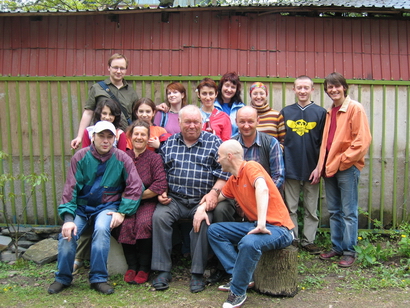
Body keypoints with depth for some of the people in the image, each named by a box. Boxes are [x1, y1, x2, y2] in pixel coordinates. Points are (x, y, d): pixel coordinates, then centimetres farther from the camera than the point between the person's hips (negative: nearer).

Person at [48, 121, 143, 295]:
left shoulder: (121, 159, -5)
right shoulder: (81, 157, -4)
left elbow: (135, 187, -6)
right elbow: (70, 188, -7)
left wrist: (122, 212, -12)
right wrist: (68, 218, -16)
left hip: (107, 207, -1)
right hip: (81, 206, 1)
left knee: (101, 229, -31)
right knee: (67, 233, -21)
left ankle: (98, 278, -15)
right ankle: (63, 278, 5)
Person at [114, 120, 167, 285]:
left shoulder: (154, 158, -2)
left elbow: (160, 186, -12)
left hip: (148, 202, -2)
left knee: (144, 223, -30)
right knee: (125, 224, -26)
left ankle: (144, 268, -9)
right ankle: (131, 266, -5)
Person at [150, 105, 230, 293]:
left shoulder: (214, 142, 6)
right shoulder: (169, 143, 14)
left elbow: (224, 172, 0)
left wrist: (214, 192, -13)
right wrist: (161, 192, 0)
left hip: (202, 199, -2)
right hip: (174, 198, 2)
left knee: (203, 221, -30)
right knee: (159, 216, -24)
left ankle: (197, 273, -14)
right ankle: (163, 270, -14)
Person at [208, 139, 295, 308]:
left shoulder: (251, 167, -13)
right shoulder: (233, 180, 13)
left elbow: (262, 189, -31)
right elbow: (217, 197, 24)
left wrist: (261, 225, -39)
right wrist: (201, 207, 2)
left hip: (278, 228, -9)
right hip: (254, 225, 9)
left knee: (249, 243, -37)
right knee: (214, 230, 5)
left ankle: (238, 292, -15)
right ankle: (238, 276, 1)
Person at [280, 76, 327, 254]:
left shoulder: (320, 113, 2)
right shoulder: (285, 112, 6)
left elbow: (324, 143, 1)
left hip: (311, 169, -1)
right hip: (291, 168, 1)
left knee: (311, 210, 9)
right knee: (290, 208, 8)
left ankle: (309, 240, 20)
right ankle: (292, 239, 20)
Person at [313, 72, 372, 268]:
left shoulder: (355, 108, -7)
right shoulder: (329, 112, 14)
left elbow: (363, 140, -13)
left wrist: (343, 160, -14)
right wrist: (321, 166, 8)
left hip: (347, 167, -7)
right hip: (329, 167, 7)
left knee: (348, 212, 0)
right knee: (334, 211, 13)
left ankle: (349, 251, 9)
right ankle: (337, 247, 24)